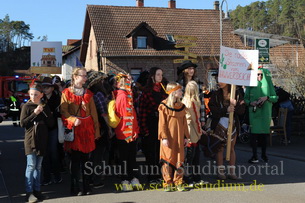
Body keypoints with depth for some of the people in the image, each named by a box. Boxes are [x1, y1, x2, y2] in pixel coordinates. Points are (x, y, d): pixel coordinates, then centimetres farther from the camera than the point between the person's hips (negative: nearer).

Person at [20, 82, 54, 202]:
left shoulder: (45, 107, 8)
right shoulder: (27, 106, -2)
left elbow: (51, 124, 2)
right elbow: (22, 123, -10)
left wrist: (44, 112, -9)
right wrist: (35, 113, -16)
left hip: (42, 140, 4)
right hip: (30, 140, -4)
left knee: (38, 166, 9)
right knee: (31, 165, -7)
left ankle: (36, 190, 17)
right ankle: (29, 192, -2)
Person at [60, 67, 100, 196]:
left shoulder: (88, 93, 13)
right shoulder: (67, 93, 2)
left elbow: (93, 113, 9)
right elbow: (63, 111, -5)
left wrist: (96, 130, 4)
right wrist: (73, 120, -23)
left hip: (87, 129, 4)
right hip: (74, 129, -3)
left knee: (85, 158, 6)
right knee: (75, 159, -3)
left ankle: (85, 186, 15)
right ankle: (76, 188, 6)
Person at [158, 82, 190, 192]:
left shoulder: (182, 106, 10)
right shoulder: (163, 106, -5)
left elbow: (184, 123, 13)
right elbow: (162, 123, -6)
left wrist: (186, 137, 10)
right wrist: (164, 137, -13)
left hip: (179, 138, 4)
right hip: (168, 138, -4)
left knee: (179, 159, 4)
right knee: (167, 159, 0)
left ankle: (178, 182, 13)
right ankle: (167, 183, 9)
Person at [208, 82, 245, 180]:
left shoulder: (236, 94, 1)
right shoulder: (216, 95, 1)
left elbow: (242, 110, -3)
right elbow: (213, 109, -10)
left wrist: (235, 105, -22)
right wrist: (226, 110, -20)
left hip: (233, 124, 1)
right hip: (219, 124, -1)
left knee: (231, 148, 7)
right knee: (220, 148, 2)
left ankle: (231, 171, 14)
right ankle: (220, 171, 10)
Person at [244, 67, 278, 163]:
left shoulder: (268, 84, 6)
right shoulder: (250, 85, 5)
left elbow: (275, 98, 4)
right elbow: (245, 98, 5)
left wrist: (267, 97, -14)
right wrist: (250, 103, -15)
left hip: (265, 113, 1)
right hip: (253, 112, -1)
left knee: (264, 134, 6)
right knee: (254, 134, -8)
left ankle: (264, 154, 24)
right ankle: (254, 156, -3)